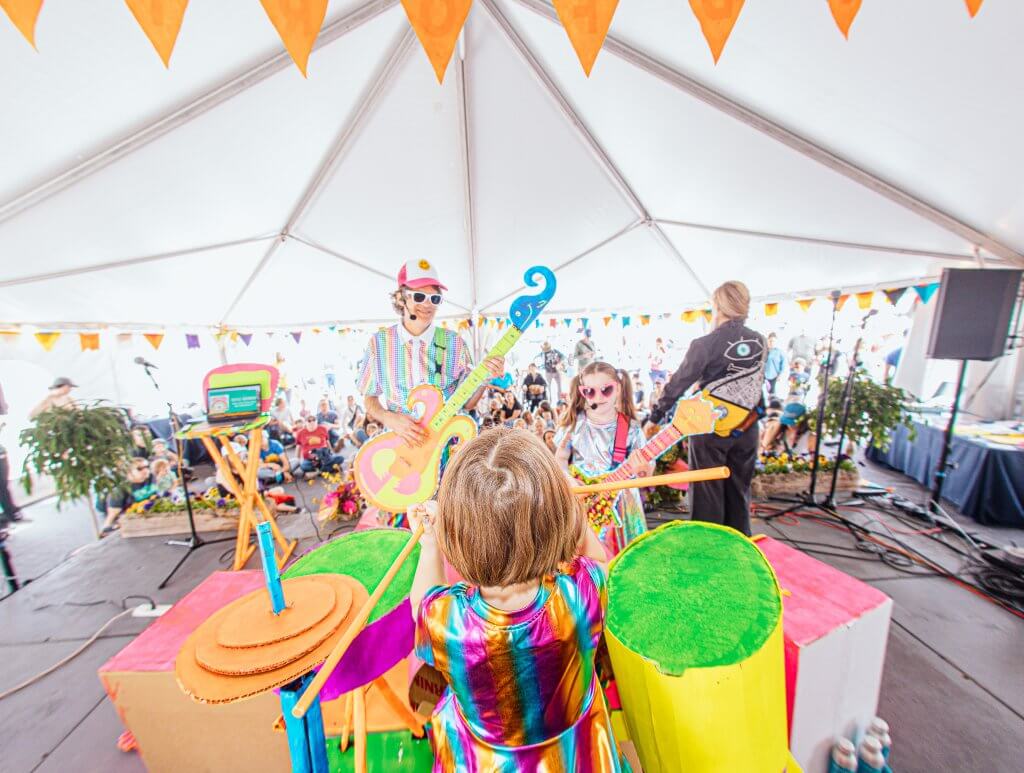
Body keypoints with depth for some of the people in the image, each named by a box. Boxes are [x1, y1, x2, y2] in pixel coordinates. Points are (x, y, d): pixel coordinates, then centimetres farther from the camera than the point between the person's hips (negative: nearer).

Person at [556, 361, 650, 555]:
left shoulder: (631, 428, -8)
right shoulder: (574, 422, -7)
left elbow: (646, 469, -3)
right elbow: (561, 458, 2)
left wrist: (642, 468, -24)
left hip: (619, 502, 0)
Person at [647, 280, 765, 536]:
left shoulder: (706, 344, -17)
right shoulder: (760, 342, 1)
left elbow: (678, 384, -14)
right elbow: (759, 382, 10)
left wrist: (655, 416, -5)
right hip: (746, 426, 6)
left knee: (707, 491, 8)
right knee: (739, 491, 19)